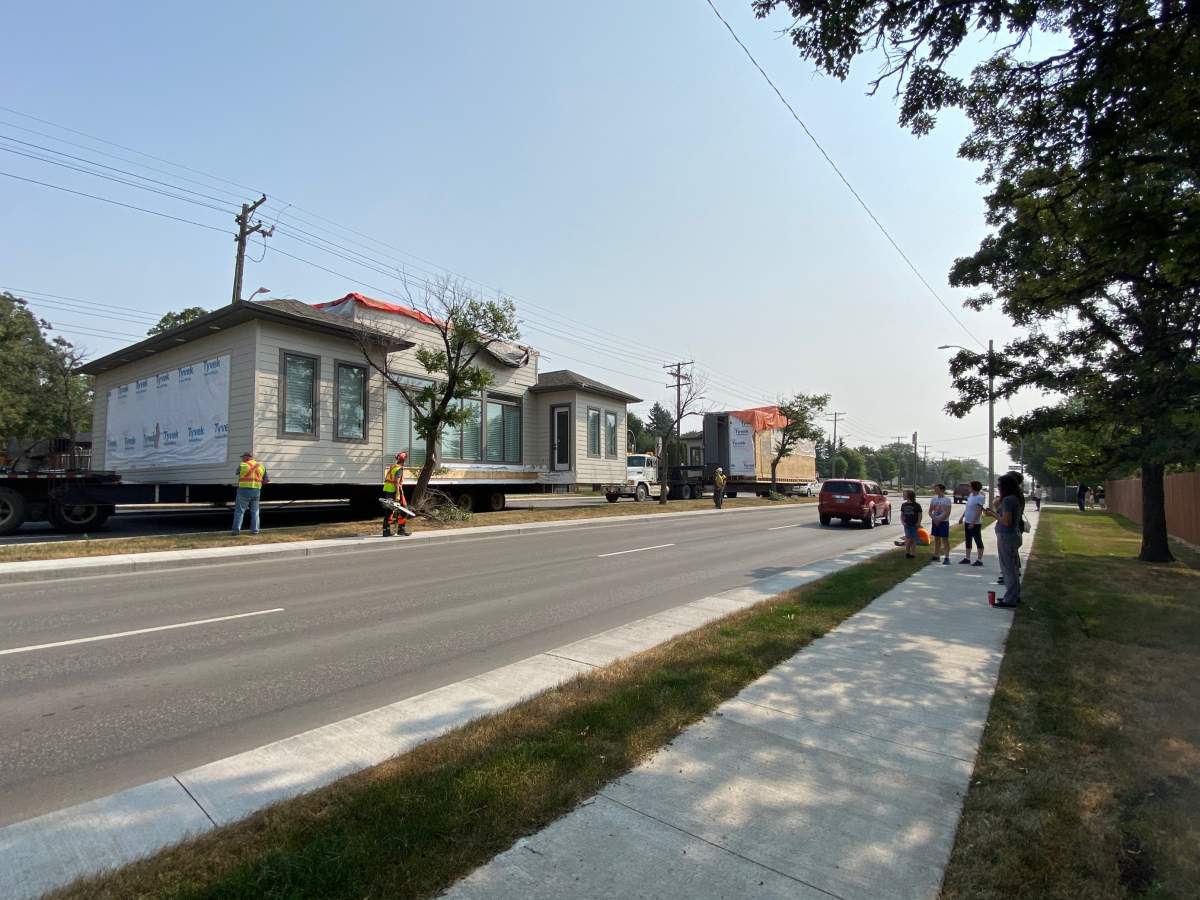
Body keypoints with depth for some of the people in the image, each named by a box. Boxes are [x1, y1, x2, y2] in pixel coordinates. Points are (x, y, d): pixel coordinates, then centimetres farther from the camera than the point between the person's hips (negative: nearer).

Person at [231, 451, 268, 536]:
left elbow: (238, 473, 18)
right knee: (255, 511, 11)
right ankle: (255, 530, 8)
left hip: (244, 491, -3)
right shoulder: (261, 466, 7)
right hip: (256, 491, 3)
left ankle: (236, 530, 2)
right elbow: (267, 479, 8)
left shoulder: (242, 465, -4)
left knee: (239, 511, 5)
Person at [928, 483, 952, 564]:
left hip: (943, 522, -6)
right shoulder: (934, 499, 8)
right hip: (935, 522, 6)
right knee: (936, 539, 11)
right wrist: (934, 518, -7)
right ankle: (936, 556, 18)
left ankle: (947, 558, -4)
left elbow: (947, 513, -14)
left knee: (945, 539, -5)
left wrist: (939, 520, -18)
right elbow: (930, 511, 9)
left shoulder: (947, 500, -9)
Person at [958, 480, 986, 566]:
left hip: (975, 524, -9)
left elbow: (979, 511, -21)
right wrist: (962, 517, 18)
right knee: (968, 541, 15)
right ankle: (967, 558, 23)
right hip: (967, 522, 9)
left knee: (978, 541, 0)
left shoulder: (979, 498, -18)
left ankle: (979, 560, 6)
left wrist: (973, 523, -24)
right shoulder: (970, 495, 9)